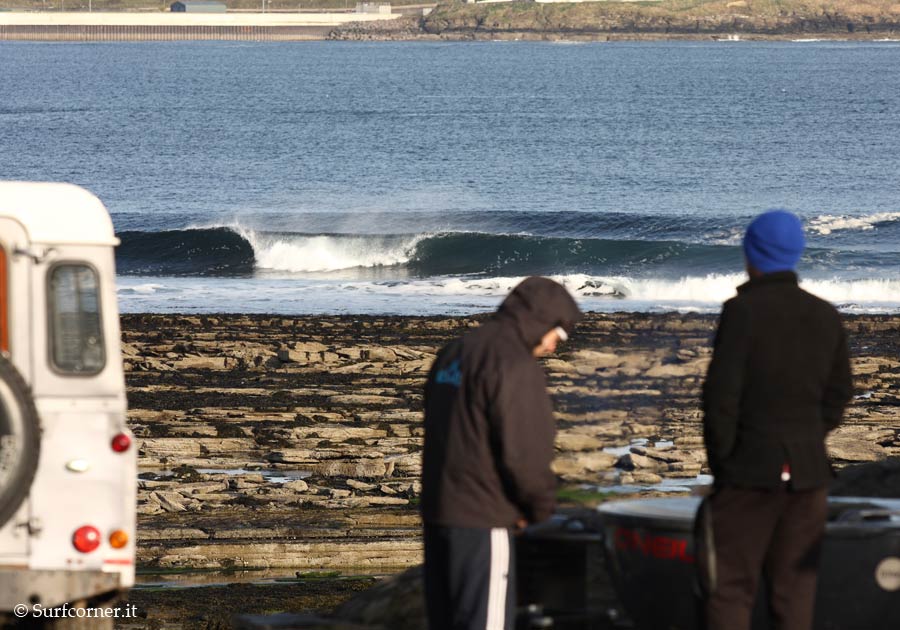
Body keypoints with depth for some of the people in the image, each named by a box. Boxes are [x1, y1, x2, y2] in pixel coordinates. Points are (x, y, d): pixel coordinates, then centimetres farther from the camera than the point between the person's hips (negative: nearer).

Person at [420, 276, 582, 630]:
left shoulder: (453, 354, 16)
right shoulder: (513, 364, -14)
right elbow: (523, 451, -19)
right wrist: (541, 507, -1)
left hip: (437, 511, 9)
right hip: (481, 522, -9)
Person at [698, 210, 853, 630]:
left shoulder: (743, 311, -11)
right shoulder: (826, 317, 6)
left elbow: (721, 394, -13)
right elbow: (838, 395, 10)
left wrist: (720, 457, -3)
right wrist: (806, 442, 15)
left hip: (750, 470, -5)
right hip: (808, 472, 5)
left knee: (731, 588, 0)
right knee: (794, 588, 10)